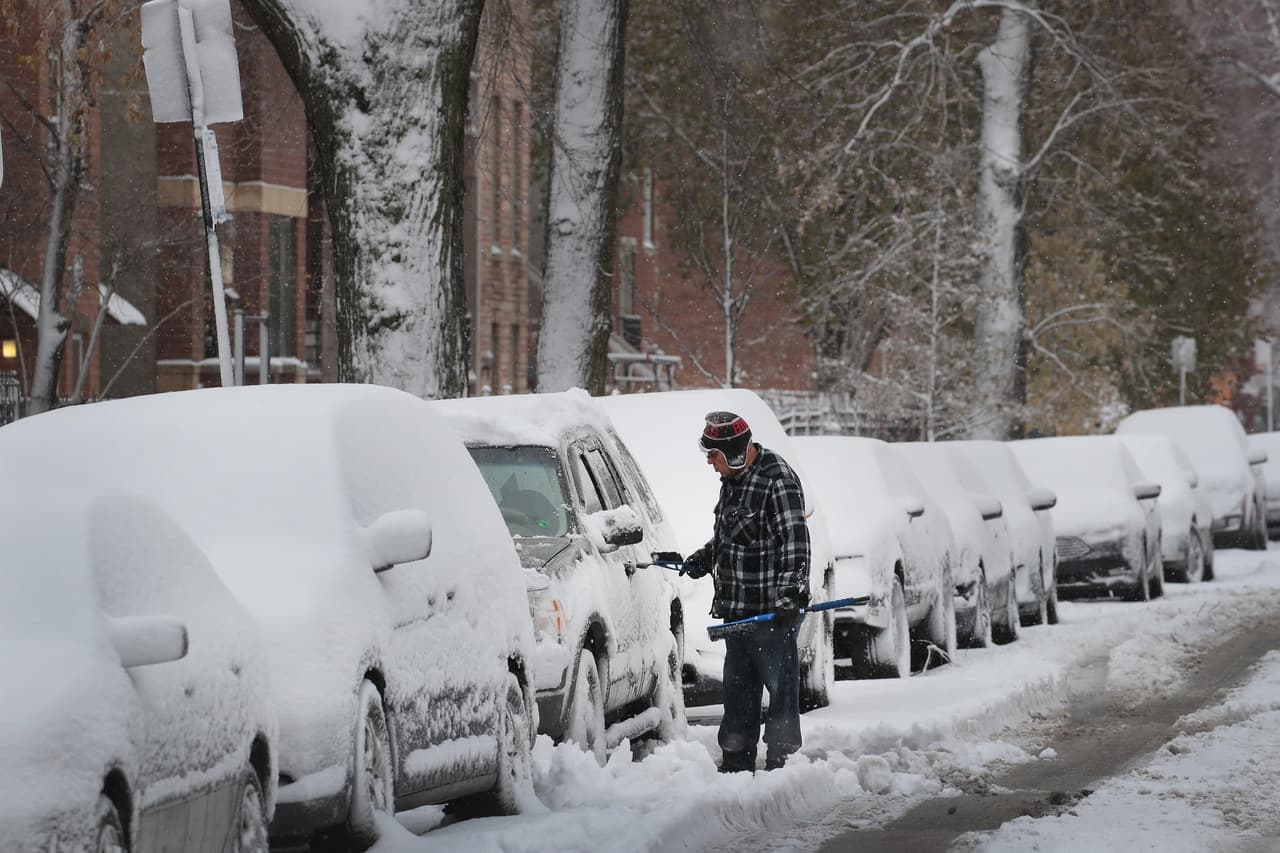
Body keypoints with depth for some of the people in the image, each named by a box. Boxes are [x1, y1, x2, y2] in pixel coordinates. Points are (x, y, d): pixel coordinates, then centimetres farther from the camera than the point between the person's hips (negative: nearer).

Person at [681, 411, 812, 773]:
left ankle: (780, 760, 1)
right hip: (736, 608, 9)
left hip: (772, 611, -9)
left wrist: (789, 592, -25)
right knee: (738, 687, 14)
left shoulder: (778, 481, -14)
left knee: (780, 685, -3)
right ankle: (736, 762, 21)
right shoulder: (733, 479, 14)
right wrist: (703, 559, 18)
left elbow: (794, 542, -19)